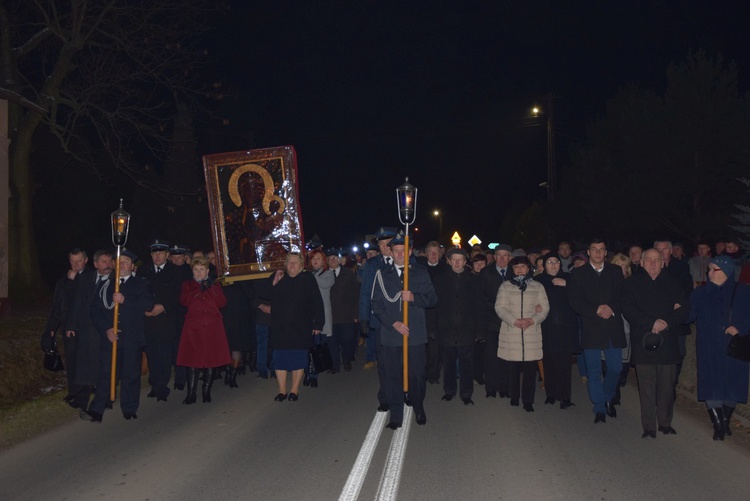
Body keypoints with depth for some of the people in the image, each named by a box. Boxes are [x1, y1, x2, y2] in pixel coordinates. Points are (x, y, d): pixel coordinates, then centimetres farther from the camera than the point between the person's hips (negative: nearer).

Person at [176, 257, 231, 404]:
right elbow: (184, 301, -5)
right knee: (192, 361, -6)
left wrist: (211, 288, -7)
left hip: (213, 327, 1)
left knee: (211, 360, 1)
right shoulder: (188, 284, 14)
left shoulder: (215, 285, 16)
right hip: (193, 327, -1)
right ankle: (191, 394, -1)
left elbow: (222, 303, 0)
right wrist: (199, 290, -10)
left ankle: (206, 392, 12)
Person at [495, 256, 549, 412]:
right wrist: (514, 321, -13)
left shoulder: (538, 286, 11)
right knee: (513, 369, 2)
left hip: (532, 333, 0)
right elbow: (499, 307, 1)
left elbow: (545, 308, 6)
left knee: (530, 369, -2)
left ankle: (528, 401, 7)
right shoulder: (505, 286, 8)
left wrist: (533, 320, -12)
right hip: (511, 334, 0)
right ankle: (514, 398, 17)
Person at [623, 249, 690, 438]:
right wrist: (651, 323, -16)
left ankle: (665, 423, 19)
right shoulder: (632, 284, 6)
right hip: (643, 343, -2)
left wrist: (666, 322, -12)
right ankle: (649, 427, 5)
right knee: (646, 387, -1)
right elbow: (628, 309, -5)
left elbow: (684, 309, 4)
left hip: (668, 342, 2)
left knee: (667, 386, 5)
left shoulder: (672, 283, 12)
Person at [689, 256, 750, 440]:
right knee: (712, 385, -5)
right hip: (709, 349, 0)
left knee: (732, 385, 6)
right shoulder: (701, 293, 5)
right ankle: (718, 425, 2)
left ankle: (725, 422, 26)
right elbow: (689, 315, -1)